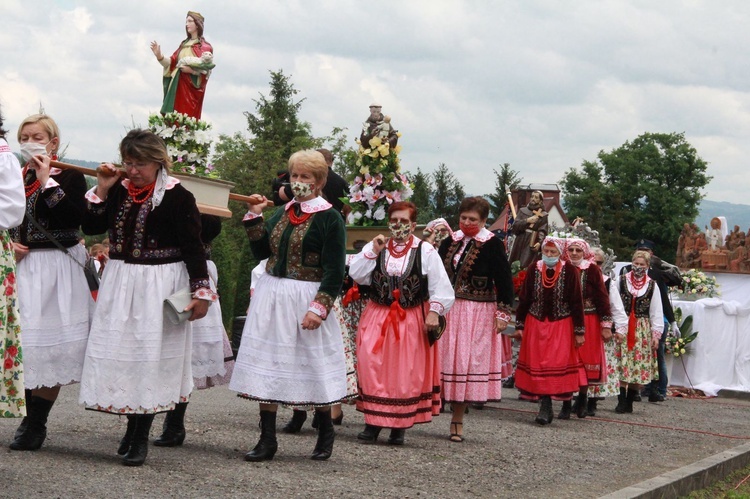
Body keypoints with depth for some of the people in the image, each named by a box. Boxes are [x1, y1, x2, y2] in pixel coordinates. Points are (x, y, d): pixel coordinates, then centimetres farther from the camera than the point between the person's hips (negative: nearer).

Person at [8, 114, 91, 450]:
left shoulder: (70, 177, -4)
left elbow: (76, 218, -20)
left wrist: (48, 181, -17)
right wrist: (8, 243, -1)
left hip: (58, 270, -5)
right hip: (22, 268, 5)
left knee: (52, 346, -3)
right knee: (24, 343, 4)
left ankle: (36, 423, 5)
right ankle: (32, 420, 15)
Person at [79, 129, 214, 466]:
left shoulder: (177, 196, -11)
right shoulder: (119, 190, 6)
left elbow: (193, 246, -10)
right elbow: (91, 228, 5)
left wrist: (201, 291, -12)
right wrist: (101, 190, -4)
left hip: (160, 284, -5)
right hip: (120, 282, 6)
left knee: (151, 354, -2)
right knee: (120, 351, 7)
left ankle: (141, 437, 8)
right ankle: (132, 424, 23)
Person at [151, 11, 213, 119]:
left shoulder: (205, 47, 1)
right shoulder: (184, 44, 21)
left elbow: (206, 69, -11)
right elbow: (172, 62, 14)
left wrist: (191, 69, -26)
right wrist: (159, 56, -2)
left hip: (191, 88, -6)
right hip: (178, 86, 6)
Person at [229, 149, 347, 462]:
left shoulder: (329, 218, -7)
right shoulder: (282, 213, 12)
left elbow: (334, 271, -12)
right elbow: (261, 252, 11)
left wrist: (319, 307, -20)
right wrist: (254, 217, 3)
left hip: (306, 299, -6)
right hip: (270, 296, 6)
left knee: (312, 364, 3)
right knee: (267, 365, 4)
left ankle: (325, 434, 24)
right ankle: (267, 440, 10)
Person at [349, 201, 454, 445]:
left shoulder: (426, 251, -1)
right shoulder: (374, 247, 7)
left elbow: (441, 286, -3)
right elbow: (356, 275, -4)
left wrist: (434, 312, -14)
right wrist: (373, 252, -11)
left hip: (412, 322, -2)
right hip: (377, 319, 2)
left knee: (406, 374, 1)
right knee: (373, 370, -3)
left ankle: (399, 426, 11)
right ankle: (373, 422, 6)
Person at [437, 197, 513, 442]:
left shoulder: (492, 245, -6)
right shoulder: (450, 242, 8)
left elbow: (504, 280, -7)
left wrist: (503, 313, -11)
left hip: (478, 314, -4)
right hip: (448, 310, 4)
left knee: (467, 362, 1)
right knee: (446, 358, 4)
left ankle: (457, 421, 8)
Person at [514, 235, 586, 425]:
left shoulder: (569, 271, -6)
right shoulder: (533, 269, 0)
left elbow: (576, 302, -3)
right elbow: (524, 299, 6)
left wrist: (579, 331, -4)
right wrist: (519, 325, 5)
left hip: (561, 326, -2)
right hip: (535, 325, 2)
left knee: (558, 363, -5)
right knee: (538, 364, 2)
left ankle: (546, 407, 2)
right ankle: (545, 405, 10)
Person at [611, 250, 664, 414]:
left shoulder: (652, 285, 7)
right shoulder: (621, 281, 3)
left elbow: (656, 312, 8)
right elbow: (615, 305, 3)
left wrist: (656, 333, 2)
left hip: (643, 331, 1)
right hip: (622, 329, -1)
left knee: (639, 367, 0)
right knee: (621, 366, -7)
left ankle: (629, 402, 8)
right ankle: (621, 402, -4)